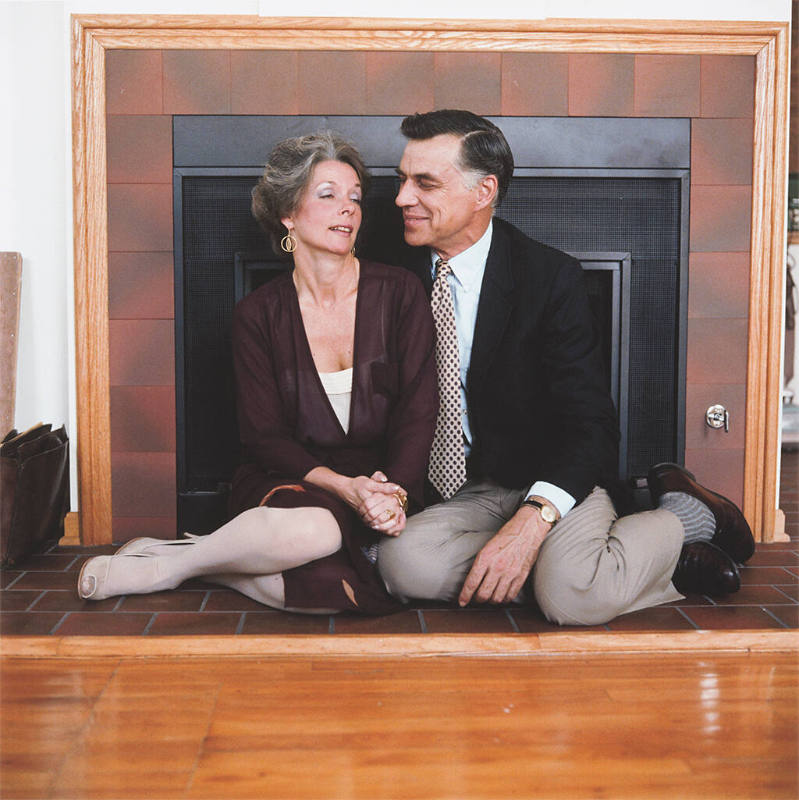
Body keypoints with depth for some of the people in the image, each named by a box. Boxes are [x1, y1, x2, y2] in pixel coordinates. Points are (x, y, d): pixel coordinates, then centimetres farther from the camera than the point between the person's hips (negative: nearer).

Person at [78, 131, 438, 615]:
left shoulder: (400, 294, 1)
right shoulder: (259, 315, 1)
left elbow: (418, 412, -3)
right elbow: (265, 438, -2)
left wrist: (396, 494, -20)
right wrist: (342, 486, -19)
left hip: (386, 485, 1)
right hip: (288, 485, 0)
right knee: (311, 528, -38)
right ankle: (166, 565, -11)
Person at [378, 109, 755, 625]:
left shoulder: (551, 277, -9)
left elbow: (589, 422, -15)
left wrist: (533, 519, -30)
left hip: (552, 480, -4)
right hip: (459, 493, 5)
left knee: (572, 594, -34)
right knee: (404, 561, -28)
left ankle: (684, 516, -1)